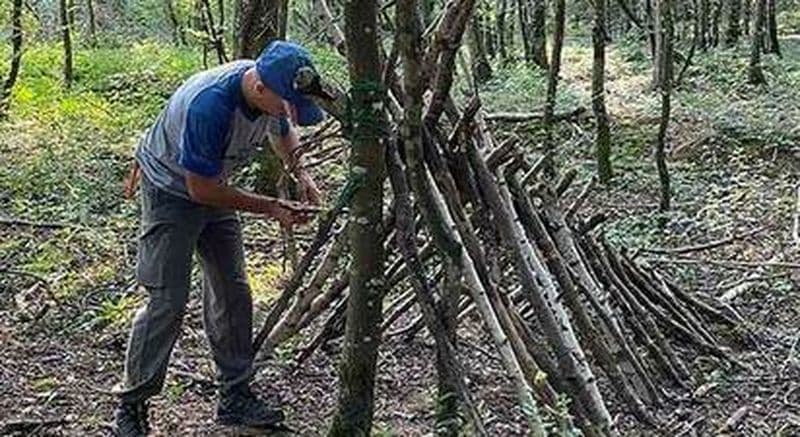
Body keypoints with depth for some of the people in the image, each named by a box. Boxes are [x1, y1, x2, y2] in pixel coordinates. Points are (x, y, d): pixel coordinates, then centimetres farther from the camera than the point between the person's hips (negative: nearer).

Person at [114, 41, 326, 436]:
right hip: (172, 192, -7)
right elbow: (201, 189, -29)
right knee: (167, 301, -10)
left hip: (214, 188, 7)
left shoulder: (273, 93, -16)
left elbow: (281, 131, 9)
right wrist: (271, 208, -27)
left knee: (233, 295, 7)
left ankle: (235, 397, 19)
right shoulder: (209, 105, -39)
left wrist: (301, 175, -8)